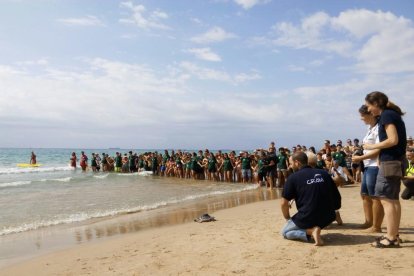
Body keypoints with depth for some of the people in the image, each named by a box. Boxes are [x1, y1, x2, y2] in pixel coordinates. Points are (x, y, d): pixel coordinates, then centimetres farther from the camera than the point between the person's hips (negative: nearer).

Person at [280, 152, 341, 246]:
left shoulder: (293, 177, -6)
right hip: (327, 218, 6)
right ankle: (315, 228, 11)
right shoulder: (324, 173, 6)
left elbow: (283, 203, -7)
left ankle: (310, 231, -6)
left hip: (307, 219, -6)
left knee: (284, 232, 21)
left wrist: (288, 218, 10)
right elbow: (336, 197, 10)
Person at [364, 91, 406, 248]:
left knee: (386, 199, -7)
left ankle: (390, 238, -4)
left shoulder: (386, 115, -11)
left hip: (389, 162, -10)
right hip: (397, 162, 10)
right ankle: (394, 235, 19)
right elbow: (397, 140, 17)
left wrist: (372, 146, -10)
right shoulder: (393, 114, 17)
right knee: (393, 199, 13)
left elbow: (393, 140, -20)